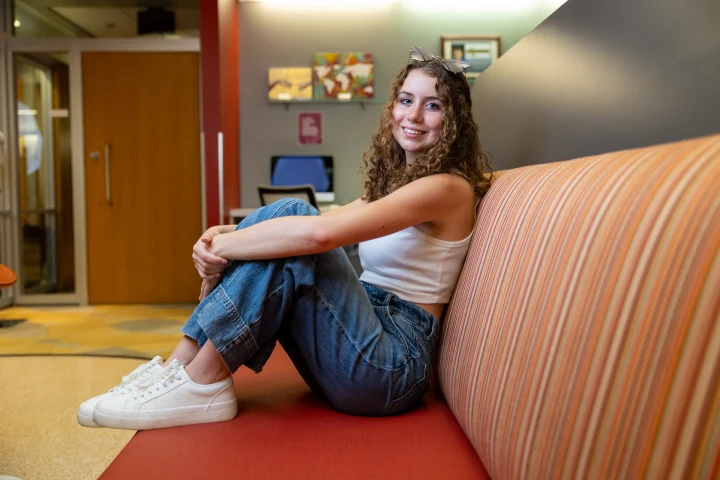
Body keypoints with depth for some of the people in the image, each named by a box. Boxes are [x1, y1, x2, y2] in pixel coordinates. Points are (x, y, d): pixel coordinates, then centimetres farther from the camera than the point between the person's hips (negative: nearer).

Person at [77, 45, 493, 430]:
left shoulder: (447, 186, -12)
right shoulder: (392, 180, 17)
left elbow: (318, 232, -27)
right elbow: (317, 229, 7)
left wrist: (219, 247, -16)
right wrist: (222, 237, -10)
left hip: (396, 364, -8)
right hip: (365, 336, 8)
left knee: (294, 224, -23)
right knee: (283, 220, -7)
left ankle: (201, 384, -19)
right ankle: (182, 363, -8)